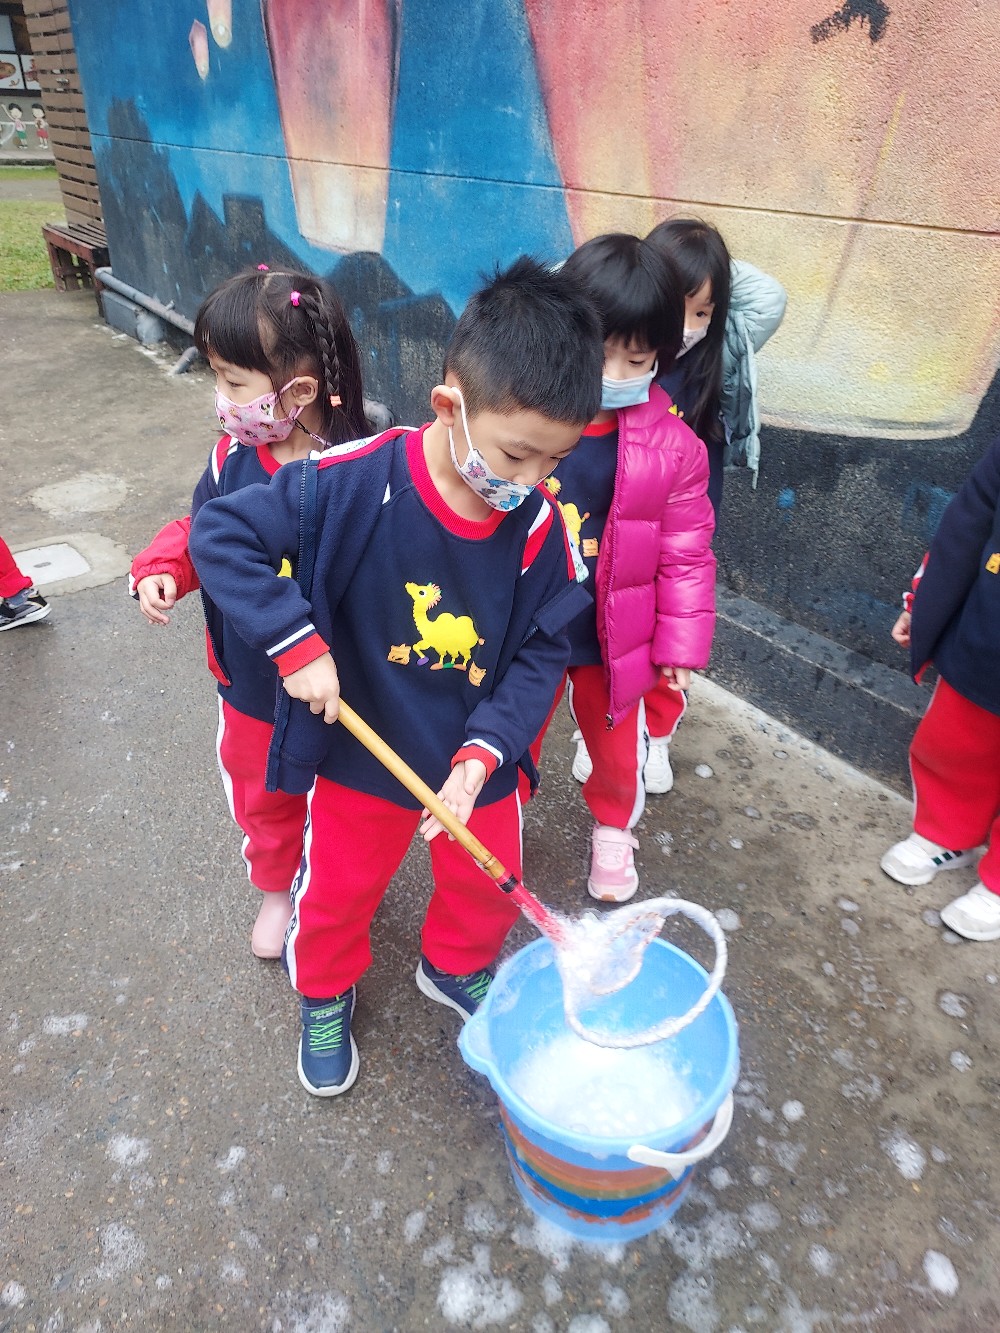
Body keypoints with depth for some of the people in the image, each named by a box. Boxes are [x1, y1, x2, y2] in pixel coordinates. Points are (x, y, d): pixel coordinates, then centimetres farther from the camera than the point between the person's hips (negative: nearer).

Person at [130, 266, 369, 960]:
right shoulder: (233, 457, -10)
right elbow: (199, 529, 6)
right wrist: (163, 570, -12)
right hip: (250, 684, 5)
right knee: (261, 796, 26)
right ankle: (277, 889, 54)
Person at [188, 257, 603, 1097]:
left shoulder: (540, 525, -18)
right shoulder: (352, 484, -26)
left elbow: (541, 654, -11)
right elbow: (220, 533, -21)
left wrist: (483, 755, -22)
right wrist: (297, 644, -27)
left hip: (479, 761, 2)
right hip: (362, 750, -2)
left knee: (488, 887, 23)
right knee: (338, 890, 21)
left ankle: (456, 968, 57)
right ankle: (326, 995, 53)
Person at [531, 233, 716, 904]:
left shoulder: (672, 446, -15)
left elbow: (686, 554, -6)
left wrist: (681, 644, -3)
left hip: (612, 640, 1)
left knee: (616, 752, 21)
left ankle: (614, 830, 54)